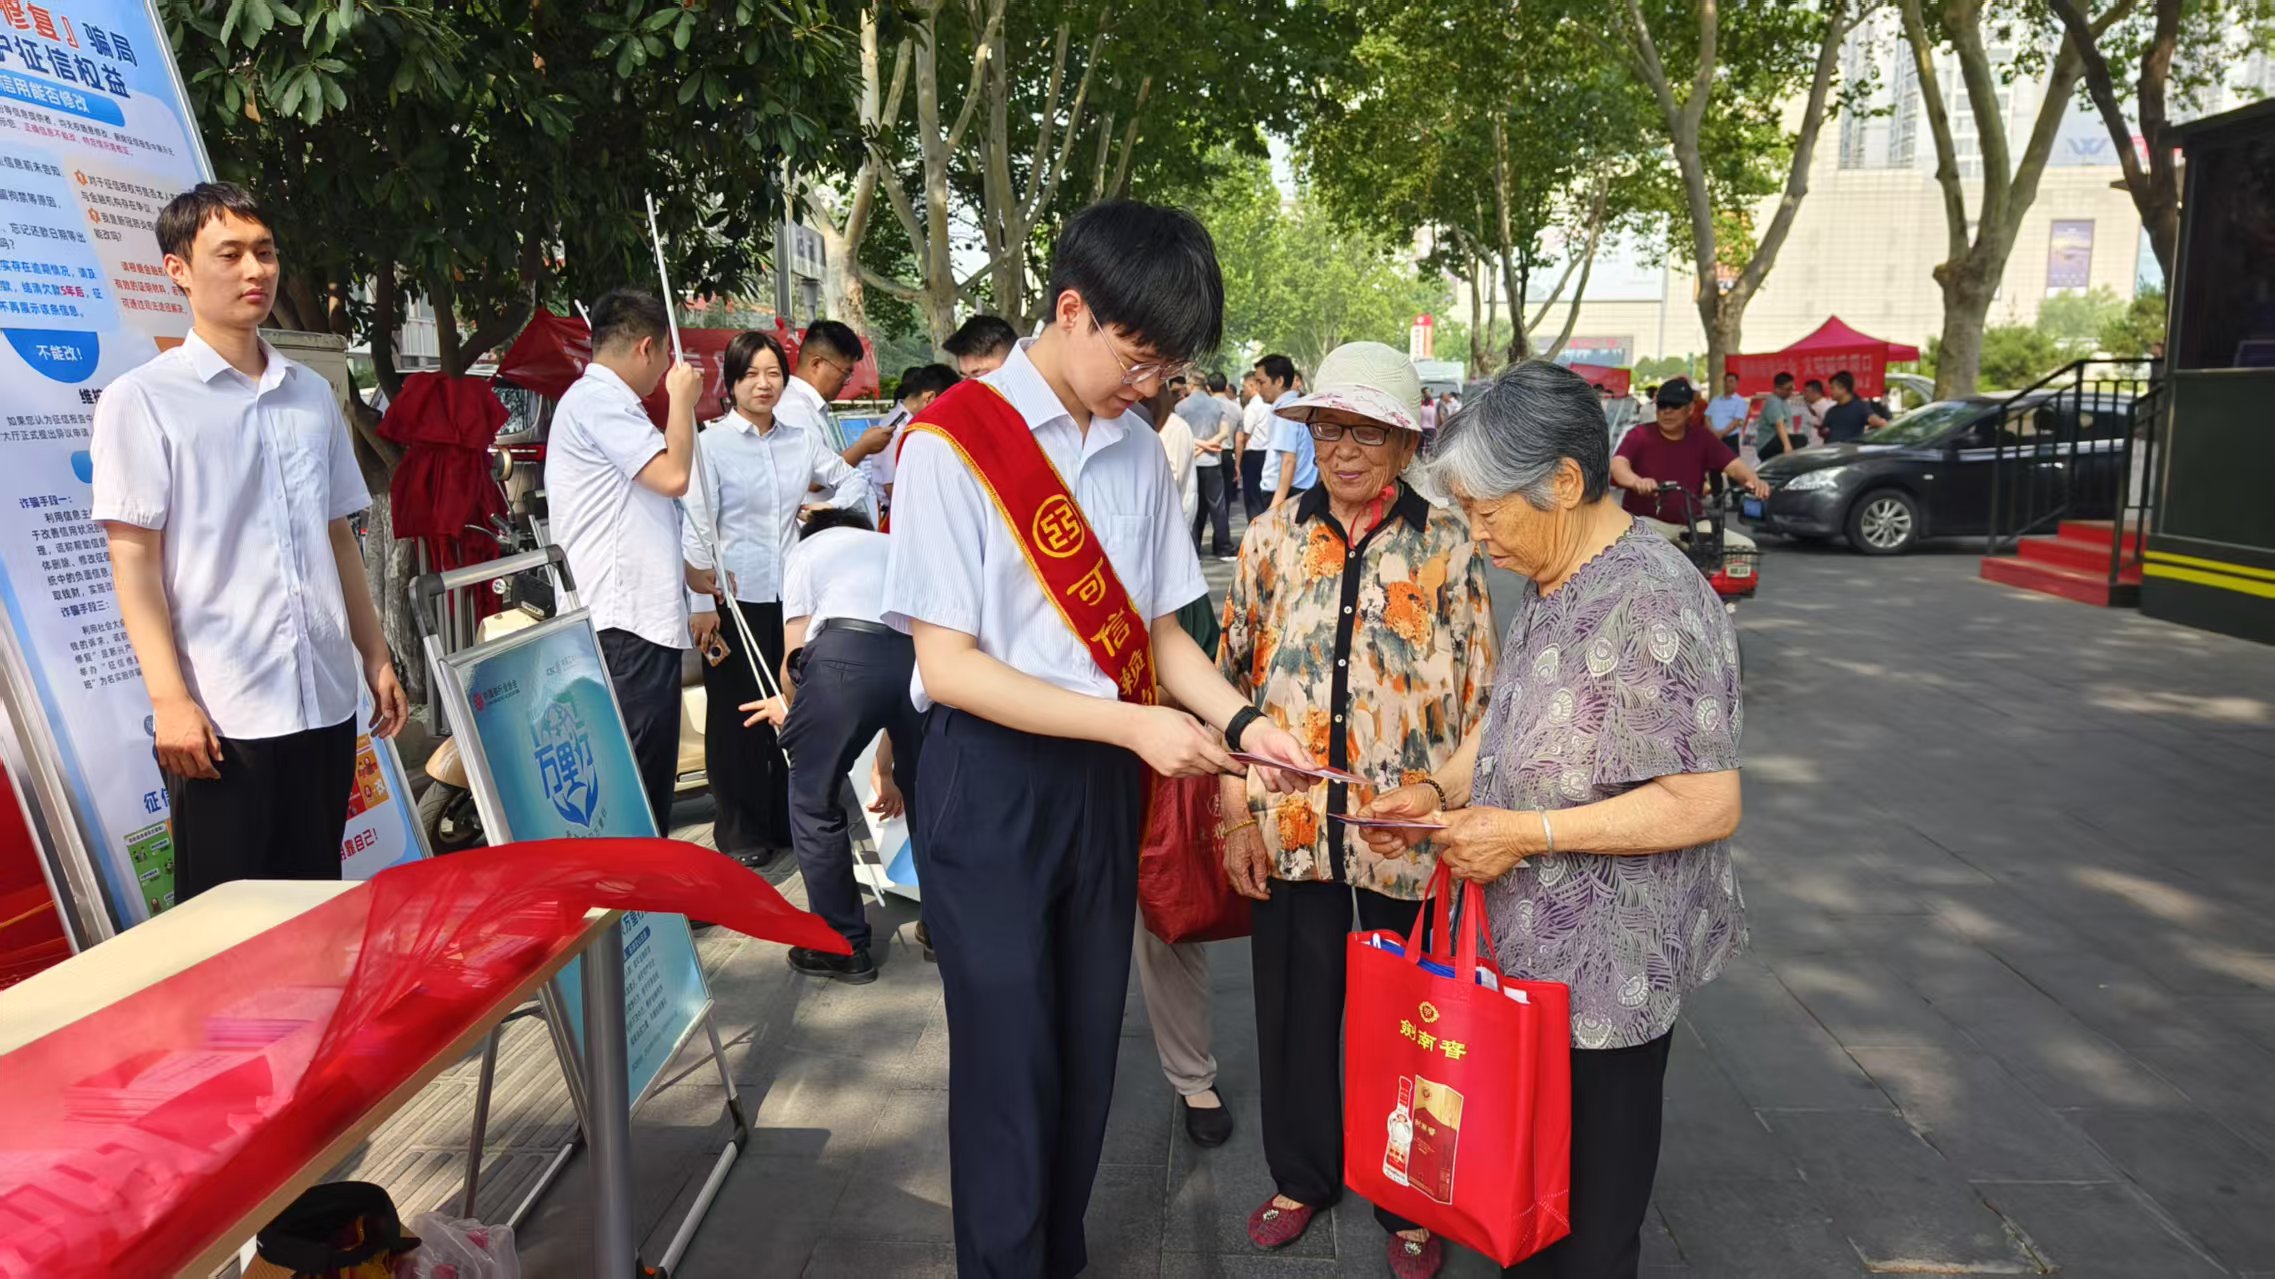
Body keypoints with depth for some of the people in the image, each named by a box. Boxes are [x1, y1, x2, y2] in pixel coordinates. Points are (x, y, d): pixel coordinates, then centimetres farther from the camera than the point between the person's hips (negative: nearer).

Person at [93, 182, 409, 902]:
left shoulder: (313, 395, 12)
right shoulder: (141, 401, -3)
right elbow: (133, 559, -7)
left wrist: (375, 656, 13)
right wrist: (169, 698, -15)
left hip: (327, 701, 5)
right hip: (219, 715, -5)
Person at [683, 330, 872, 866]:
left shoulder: (803, 440, 8)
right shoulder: (711, 443, -4)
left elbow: (852, 481, 22)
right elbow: (695, 529, -7)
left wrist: (831, 509, 1)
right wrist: (703, 606, -12)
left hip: (794, 595, 4)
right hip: (735, 599, -4)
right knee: (736, 717, 4)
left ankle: (790, 820, 24)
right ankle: (741, 832, 17)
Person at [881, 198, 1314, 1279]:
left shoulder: (1138, 454, 5)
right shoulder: (952, 442, -13)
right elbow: (947, 664, -16)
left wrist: (1238, 721, -6)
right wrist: (1133, 723, -20)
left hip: (1105, 780, 6)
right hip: (991, 783, -5)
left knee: (1088, 1050, 15)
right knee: (1009, 1061, 4)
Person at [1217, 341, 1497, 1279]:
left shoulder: (1448, 546, -4)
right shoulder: (1273, 538, 0)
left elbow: (1479, 701, -2)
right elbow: (1233, 680, 3)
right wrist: (1238, 816, -1)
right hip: (1290, 829, 2)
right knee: (1293, 1008, 15)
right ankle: (1302, 1175, 40)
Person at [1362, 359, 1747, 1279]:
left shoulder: (1653, 601, -23)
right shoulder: (1552, 584, 5)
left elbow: (1707, 805, -25)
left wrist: (1527, 833, -23)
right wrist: (1440, 789, 0)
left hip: (1608, 964, -8)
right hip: (1533, 945, 8)